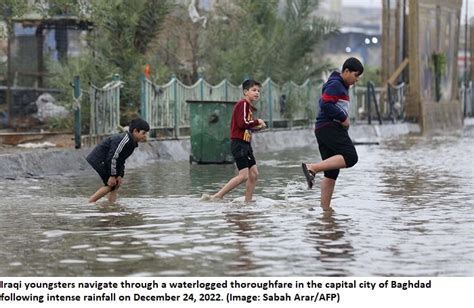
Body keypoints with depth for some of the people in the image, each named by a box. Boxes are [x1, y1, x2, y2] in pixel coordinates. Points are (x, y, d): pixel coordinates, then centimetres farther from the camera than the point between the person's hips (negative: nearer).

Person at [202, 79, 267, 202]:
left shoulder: (249, 106, 19)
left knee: (254, 173, 7)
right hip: (239, 144, -10)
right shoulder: (243, 103, -11)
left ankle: (247, 201, 12)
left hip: (245, 144, 10)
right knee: (243, 175, -15)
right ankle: (216, 197, -15)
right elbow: (242, 123, -22)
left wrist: (257, 127, 6)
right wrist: (257, 122, -9)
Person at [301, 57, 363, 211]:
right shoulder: (335, 84, -7)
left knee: (332, 172, 7)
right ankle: (312, 168, -28)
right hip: (330, 127, -11)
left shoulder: (342, 86, 26)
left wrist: (343, 119, 16)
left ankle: (325, 207, 5)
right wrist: (343, 118, -14)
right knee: (350, 157, -24)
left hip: (324, 129, 11)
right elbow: (325, 104, -19)